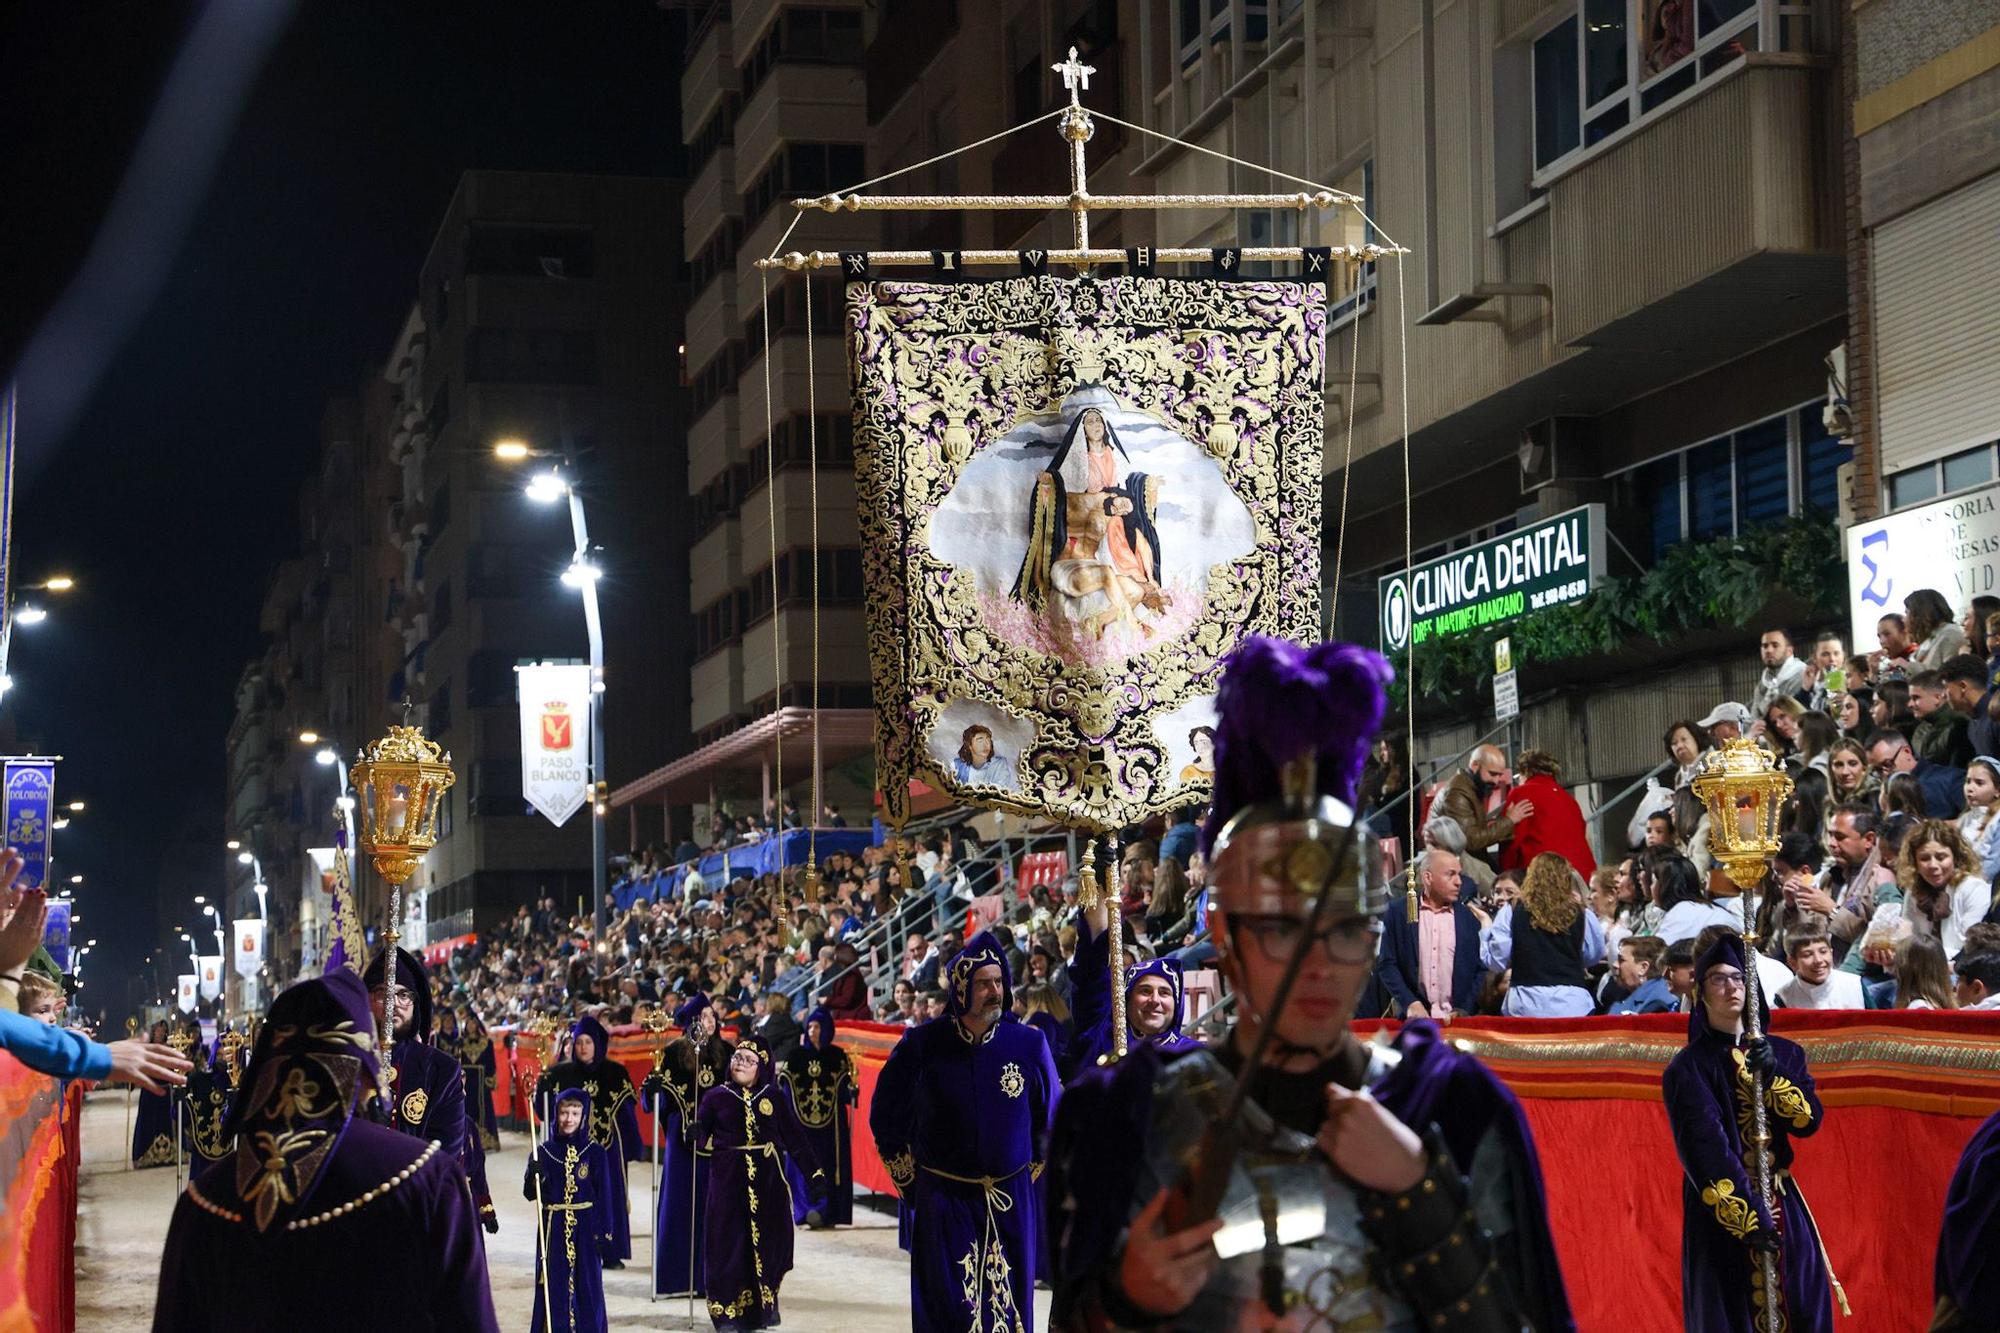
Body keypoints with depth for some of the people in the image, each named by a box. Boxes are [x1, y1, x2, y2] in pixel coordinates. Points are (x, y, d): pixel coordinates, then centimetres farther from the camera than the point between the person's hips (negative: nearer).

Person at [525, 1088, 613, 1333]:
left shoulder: (594, 1152, 0)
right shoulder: (544, 1151, 3)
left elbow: (604, 1194, 0)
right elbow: (530, 1194, 0)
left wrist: (604, 1233, -5)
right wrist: (534, 1174, -21)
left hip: (585, 1229, -1)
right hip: (553, 1229, 1)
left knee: (586, 1284, 2)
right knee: (553, 1287, 2)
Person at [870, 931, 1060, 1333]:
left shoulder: (1030, 1044, -1)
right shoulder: (922, 1046, -4)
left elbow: (1051, 1121, 9)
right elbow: (886, 1119, 6)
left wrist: (1028, 1180, 9)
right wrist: (914, 1186, 5)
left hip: (1012, 1206, 1)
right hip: (943, 1205, -1)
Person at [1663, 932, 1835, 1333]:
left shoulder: (1784, 1054, 10)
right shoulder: (1687, 1069, -6)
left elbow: (1810, 1120, -1)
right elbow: (1706, 1149, -16)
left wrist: (1772, 1075, -16)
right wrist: (1745, 1216, -24)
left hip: (1784, 1208, 4)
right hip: (1721, 1214, -4)